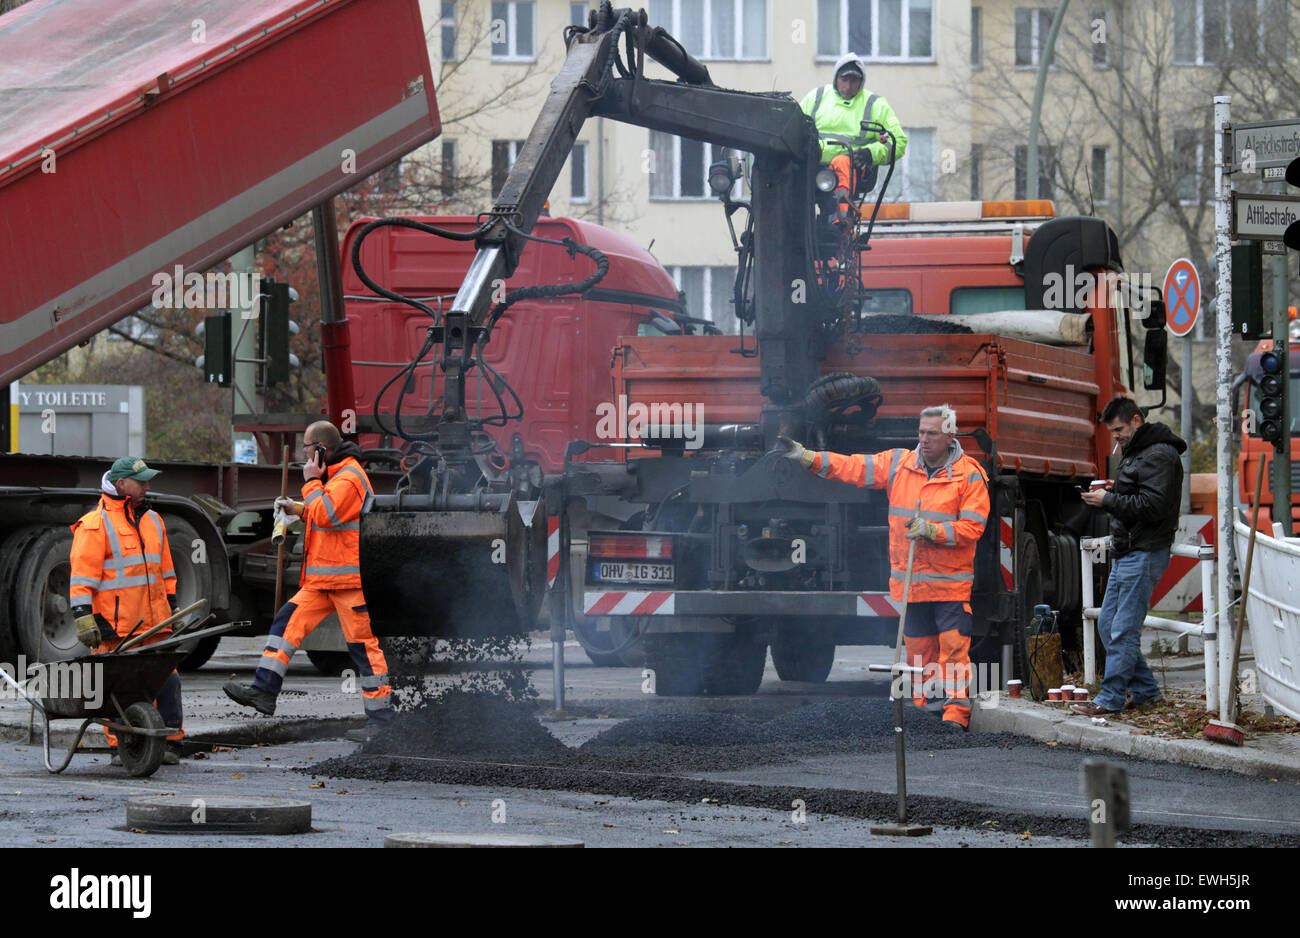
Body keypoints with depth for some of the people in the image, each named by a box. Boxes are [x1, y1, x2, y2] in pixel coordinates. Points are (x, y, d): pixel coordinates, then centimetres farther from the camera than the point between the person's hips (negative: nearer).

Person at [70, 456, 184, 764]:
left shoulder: (152, 520, 18)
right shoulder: (95, 525, -4)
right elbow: (82, 575, -8)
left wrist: (171, 606, 24)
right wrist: (83, 615, -15)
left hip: (153, 621, 5)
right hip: (113, 623, -5)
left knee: (165, 679, 0)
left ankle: (170, 743, 7)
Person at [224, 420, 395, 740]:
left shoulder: (349, 478, -15)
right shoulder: (335, 475, 18)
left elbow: (326, 514, -25)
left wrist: (312, 483, -13)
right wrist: (297, 508, 20)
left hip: (349, 580, -10)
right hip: (324, 580, 10)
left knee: (363, 644, -5)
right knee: (288, 621, 3)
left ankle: (381, 716, -1)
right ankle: (264, 690, 0)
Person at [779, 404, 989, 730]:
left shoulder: (969, 475, -5)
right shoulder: (898, 464, 6)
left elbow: (972, 526, -10)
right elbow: (854, 467, 4)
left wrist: (932, 530, -21)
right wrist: (808, 457, -5)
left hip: (952, 583, -4)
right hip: (910, 581, 4)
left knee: (954, 647, -10)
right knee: (918, 648, 7)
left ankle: (956, 711, -9)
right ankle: (922, 709, 13)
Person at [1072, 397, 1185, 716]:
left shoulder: (1159, 456, -14)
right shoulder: (1132, 453, 19)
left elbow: (1152, 505, -22)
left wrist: (1108, 501, -17)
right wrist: (1107, 496, 7)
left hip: (1145, 554, -11)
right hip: (1125, 553, 11)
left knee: (1124, 630, -8)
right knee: (1108, 626, 12)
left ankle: (1111, 698, -4)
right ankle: (1144, 690, 19)